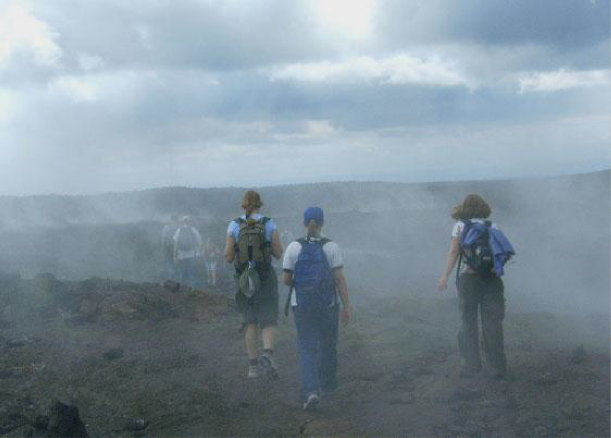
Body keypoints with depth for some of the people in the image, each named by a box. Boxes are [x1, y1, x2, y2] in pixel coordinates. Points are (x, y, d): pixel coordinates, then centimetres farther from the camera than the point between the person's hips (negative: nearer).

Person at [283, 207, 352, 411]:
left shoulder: (294, 247, -4)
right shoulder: (331, 247, -6)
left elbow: (286, 279, -3)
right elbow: (340, 278, -10)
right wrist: (347, 306, -8)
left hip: (302, 304, 0)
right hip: (328, 303, 0)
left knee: (307, 348, 0)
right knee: (328, 345, 20)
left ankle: (311, 390, -20)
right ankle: (328, 384, 37)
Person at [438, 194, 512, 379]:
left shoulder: (460, 225, 2)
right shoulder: (492, 226, 10)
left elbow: (454, 252, -6)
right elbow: (503, 251, 1)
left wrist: (445, 276, -7)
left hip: (468, 276, -2)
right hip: (492, 278, 2)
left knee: (468, 322, 9)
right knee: (493, 324, 5)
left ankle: (471, 363, 7)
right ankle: (497, 366, 4)